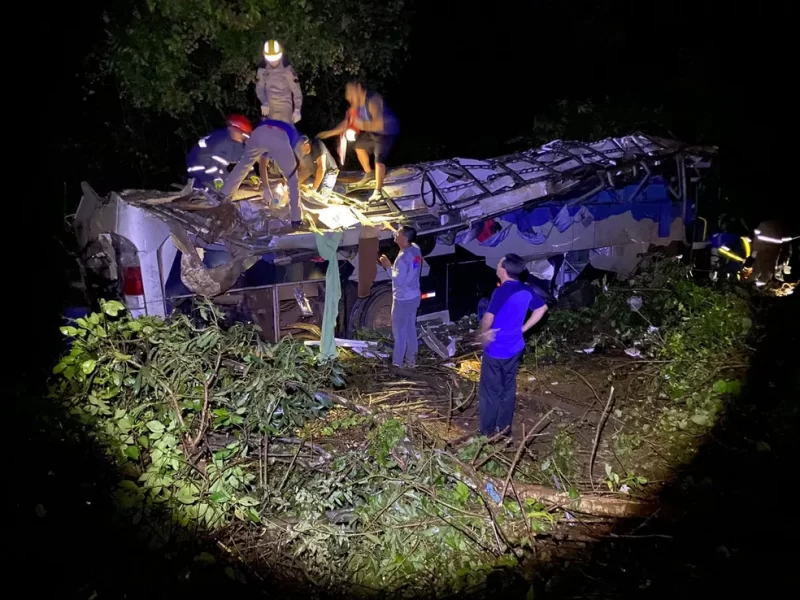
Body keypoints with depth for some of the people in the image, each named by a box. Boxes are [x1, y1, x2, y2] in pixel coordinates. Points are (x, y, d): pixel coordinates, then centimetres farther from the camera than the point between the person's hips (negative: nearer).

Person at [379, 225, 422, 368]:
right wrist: (391, 229, 31)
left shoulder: (403, 258, -28)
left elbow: (398, 281, -26)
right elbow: (404, 238, 22)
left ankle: (397, 363, 20)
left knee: (399, 331, 7)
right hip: (414, 297, 8)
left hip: (402, 300, -8)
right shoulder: (415, 249, -2)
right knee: (411, 329, 20)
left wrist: (388, 266, -15)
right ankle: (411, 359, 32)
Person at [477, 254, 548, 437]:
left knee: (490, 391, 6)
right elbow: (542, 308, 16)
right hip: (515, 348, 7)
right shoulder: (526, 290, 1)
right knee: (508, 389, 18)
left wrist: (484, 334, -11)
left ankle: (488, 432, 16)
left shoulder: (502, 292, -23)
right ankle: (504, 428, 29)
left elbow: (488, 318, -31)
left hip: (496, 350, -7)